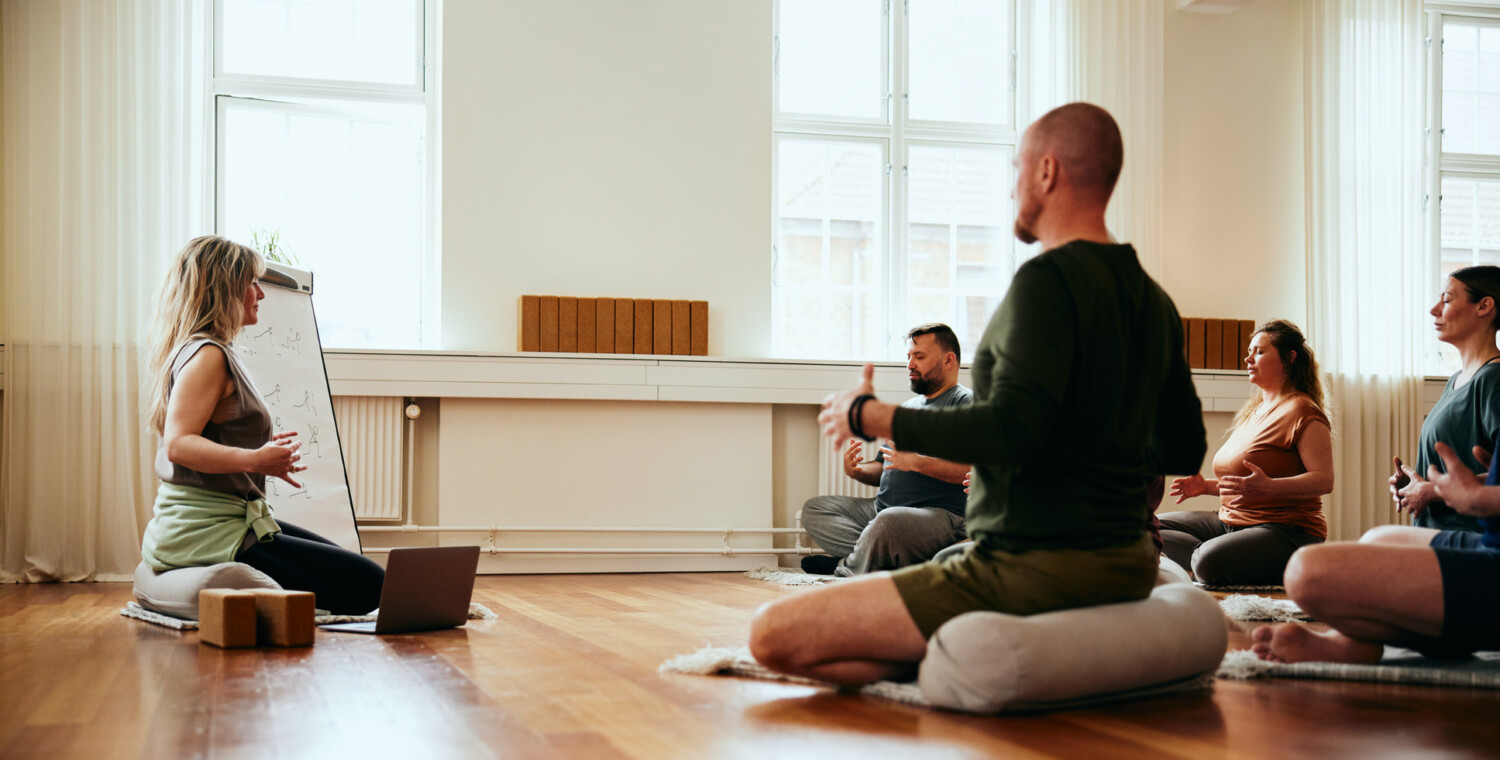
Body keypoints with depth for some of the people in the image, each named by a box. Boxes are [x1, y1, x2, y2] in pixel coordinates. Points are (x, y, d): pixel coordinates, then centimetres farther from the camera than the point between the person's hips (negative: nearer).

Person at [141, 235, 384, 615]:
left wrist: (266, 451, 29)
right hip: (207, 532, -11)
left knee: (345, 562, 22)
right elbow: (177, 444, -25)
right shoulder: (206, 354, -14)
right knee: (368, 585, -16)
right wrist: (254, 460, -36)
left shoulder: (208, 352, 18)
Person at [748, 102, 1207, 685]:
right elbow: (1184, 450, 18)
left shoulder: (1048, 280, -15)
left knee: (774, 635, -14)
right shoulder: (1155, 301, 10)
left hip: (1036, 566, -9)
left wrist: (870, 416, -14)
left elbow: (1011, 429, -26)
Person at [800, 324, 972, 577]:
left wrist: (917, 462, -22)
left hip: (942, 515, -9)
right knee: (813, 509, 0)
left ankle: (844, 568, -10)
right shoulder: (906, 408, 26)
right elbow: (883, 469, 29)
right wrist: (856, 470, 6)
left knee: (889, 521, -39)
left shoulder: (966, 402, -2)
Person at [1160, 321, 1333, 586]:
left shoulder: (1301, 411, -9)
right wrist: (1207, 486, 13)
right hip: (1231, 522, 10)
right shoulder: (1253, 410, 20)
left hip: (1287, 531, -9)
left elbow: (1325, 480, -20)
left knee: (1209, 562, -35)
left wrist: (1269, 487, -33)